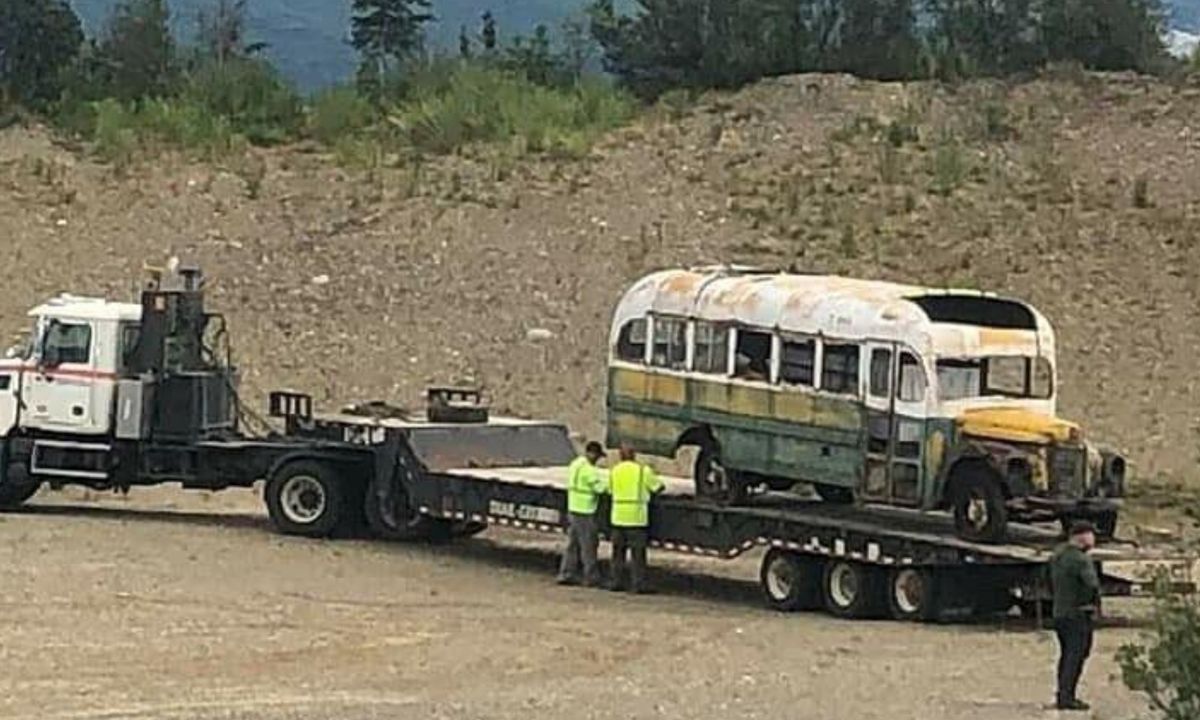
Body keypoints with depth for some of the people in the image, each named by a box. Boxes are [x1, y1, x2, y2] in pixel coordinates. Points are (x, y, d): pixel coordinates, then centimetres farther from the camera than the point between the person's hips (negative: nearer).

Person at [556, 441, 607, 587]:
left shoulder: (575, 464, 12)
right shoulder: (588, 469, -18)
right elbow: (600, 488, -17)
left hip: (573, 509, 9)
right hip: (584, 511, -9)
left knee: (573, 544, 12)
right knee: (588, 545, -1)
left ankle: (566, 574, 11)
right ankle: (591, 577, 4)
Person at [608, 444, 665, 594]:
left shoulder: (614, 471, 7)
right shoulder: (643, 470, -5)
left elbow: (610, 490, 13)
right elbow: (658, 487, 1)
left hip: (618, 517, 4)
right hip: (637, 518, -4)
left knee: (618, 552, 12)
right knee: (638, 553, 0)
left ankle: (616, 582, 13)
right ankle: (638, 584, -1)